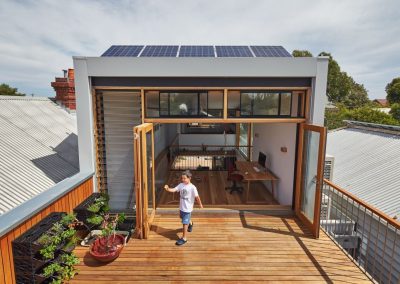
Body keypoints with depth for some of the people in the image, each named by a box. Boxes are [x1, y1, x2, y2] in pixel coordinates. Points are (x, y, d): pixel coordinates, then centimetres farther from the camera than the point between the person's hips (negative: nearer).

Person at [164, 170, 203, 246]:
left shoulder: (192, 187, -21)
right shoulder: (181, 185, -4)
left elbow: (197, 196, -13)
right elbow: (173, 190, -12)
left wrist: (200, 204, -5)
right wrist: (167, 189, -30)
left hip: (188, 208, -6)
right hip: (181, 207, 7)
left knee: (185, 223, 0)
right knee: (186, 220, 30)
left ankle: (184, 238, 13)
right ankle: (190, 224, 62)